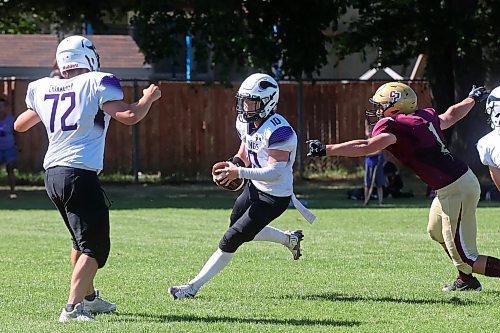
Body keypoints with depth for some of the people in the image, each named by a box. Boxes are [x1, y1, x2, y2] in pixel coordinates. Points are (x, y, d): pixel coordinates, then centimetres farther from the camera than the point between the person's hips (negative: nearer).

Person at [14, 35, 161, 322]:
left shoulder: (43, 89, 11)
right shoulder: (97, 84, -7)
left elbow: (20, 125, 26)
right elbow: (130, 116, -15)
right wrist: (149, 98, 4)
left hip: (52, 174, 8)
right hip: (80, 174, -8)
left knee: (82, 239, 26)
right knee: (94, 248, -4)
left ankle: (88, 296, 39)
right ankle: (73, 308, -17)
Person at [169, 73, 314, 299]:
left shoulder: (278, 130, -28)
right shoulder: (246, 123, 0)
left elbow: (275, 172, -32)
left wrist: (239, 172, -38)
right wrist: (234, 163, -11)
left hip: (273, 197, -10)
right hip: (254, 188, 10)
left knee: (231, 240, -9)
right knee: (237, 228, 29)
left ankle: (193, 287, 0)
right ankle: (290, 239, 46)